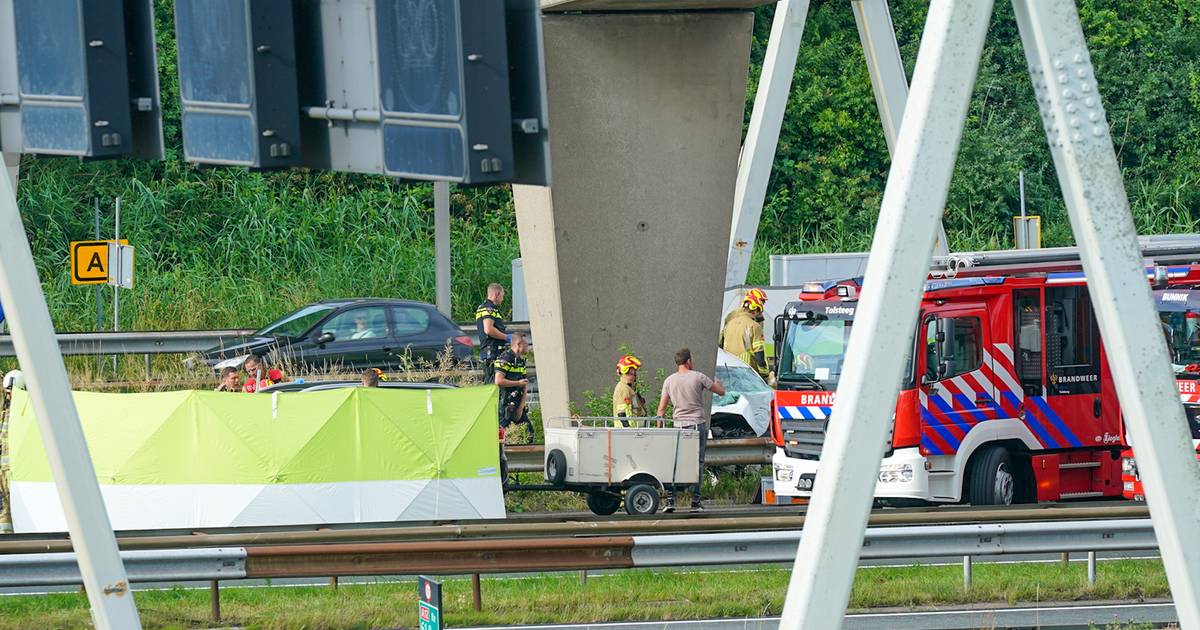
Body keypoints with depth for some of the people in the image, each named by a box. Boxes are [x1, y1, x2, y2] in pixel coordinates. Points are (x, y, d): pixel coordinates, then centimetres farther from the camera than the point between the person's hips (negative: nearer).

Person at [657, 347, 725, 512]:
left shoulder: (669, 381, 4)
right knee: (698, 463, 3)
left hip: (679, 424, 2)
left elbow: (661, 408, 3)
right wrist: (718, 382, 28)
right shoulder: (698, 378, -4)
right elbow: (721, 391, 5)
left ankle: (670, 500, -5)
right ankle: (695, 501, 0)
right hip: (698, 424, -2)